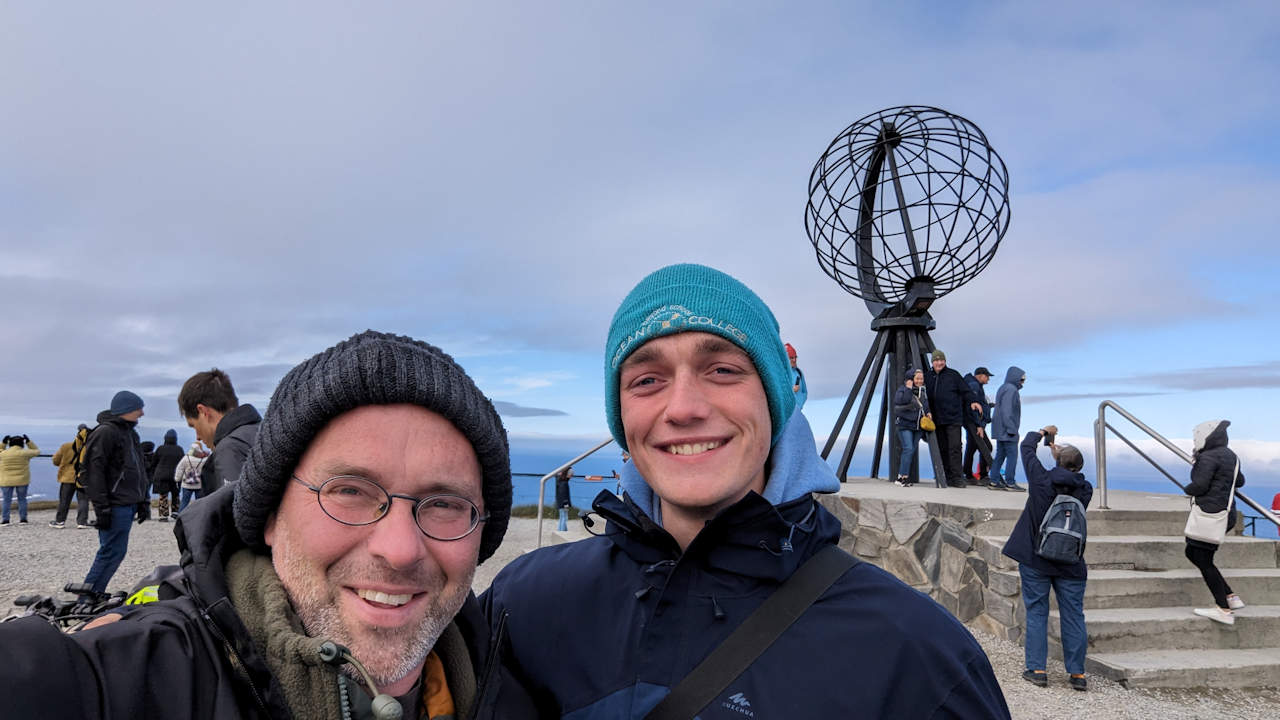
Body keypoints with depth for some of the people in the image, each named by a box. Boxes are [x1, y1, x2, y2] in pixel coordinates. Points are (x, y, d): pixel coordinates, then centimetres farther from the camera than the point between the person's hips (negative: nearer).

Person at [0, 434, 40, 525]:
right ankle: (23, 519, 10)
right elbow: (36, 451, 10)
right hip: (22, 480, 0)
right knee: (22, 499, 9)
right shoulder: (25, 453, -7)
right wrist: (29, 442, 11)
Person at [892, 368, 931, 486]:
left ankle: (903, 476, 14)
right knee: (908, 449, -17)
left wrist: (928, 412, 7)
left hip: (918, 426, 7)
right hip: (905, 424, -7)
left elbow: (926, 406, 26)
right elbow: (901, 402, -24)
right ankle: (902, 477, -14)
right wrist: (908, 389, -22)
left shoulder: (923, 391, 14)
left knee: (913, 450, 6)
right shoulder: (902, 390, -7)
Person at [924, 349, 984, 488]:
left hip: (953, 418, -3)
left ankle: (957, 477, -8)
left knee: (955, 447, -10)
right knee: (942, 449, 6)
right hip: (937, 419, 4)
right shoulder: (927, 377, 12)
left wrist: (973, 401, -14)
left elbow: (965, 390, 3)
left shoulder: (953, 375, 4)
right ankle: (948, 478, 13)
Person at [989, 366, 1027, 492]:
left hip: (1000, 430, 10)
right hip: (1007, 430, -10)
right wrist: (1011, 429, -20)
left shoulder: (1003, 389, 17)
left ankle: (994, 481, 12)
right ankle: (1010, 483, -3)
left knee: (1000, 454, 11)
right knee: (1012, 454, -5)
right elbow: (1007, 411, -21)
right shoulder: (1011, 390, -15)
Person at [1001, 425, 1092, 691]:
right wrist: (1060, 454, 20)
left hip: (1035, 561, -2)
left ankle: (1036, 669, 5)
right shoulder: (1084, 489, -6)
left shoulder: (1042, 480, -12)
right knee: (1073, 616, 8)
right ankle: (1077, 673, 11)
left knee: (1036, 613, 6)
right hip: (1070, 564, 2)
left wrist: (1042, 432, 20)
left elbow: (1027, 446, 2)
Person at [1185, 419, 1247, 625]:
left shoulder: (1209, 457, -14)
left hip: (1209, 514, -10)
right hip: (1226, 513, 10)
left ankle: (1224, 610, 0)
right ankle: (1231, 597, 16)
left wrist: (1187, 489, 1)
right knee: (1192, 553, 17)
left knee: (1204, 561, -3)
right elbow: (1240, 481, 28)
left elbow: (1199, 486, -19)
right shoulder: (1230, 456, 14)